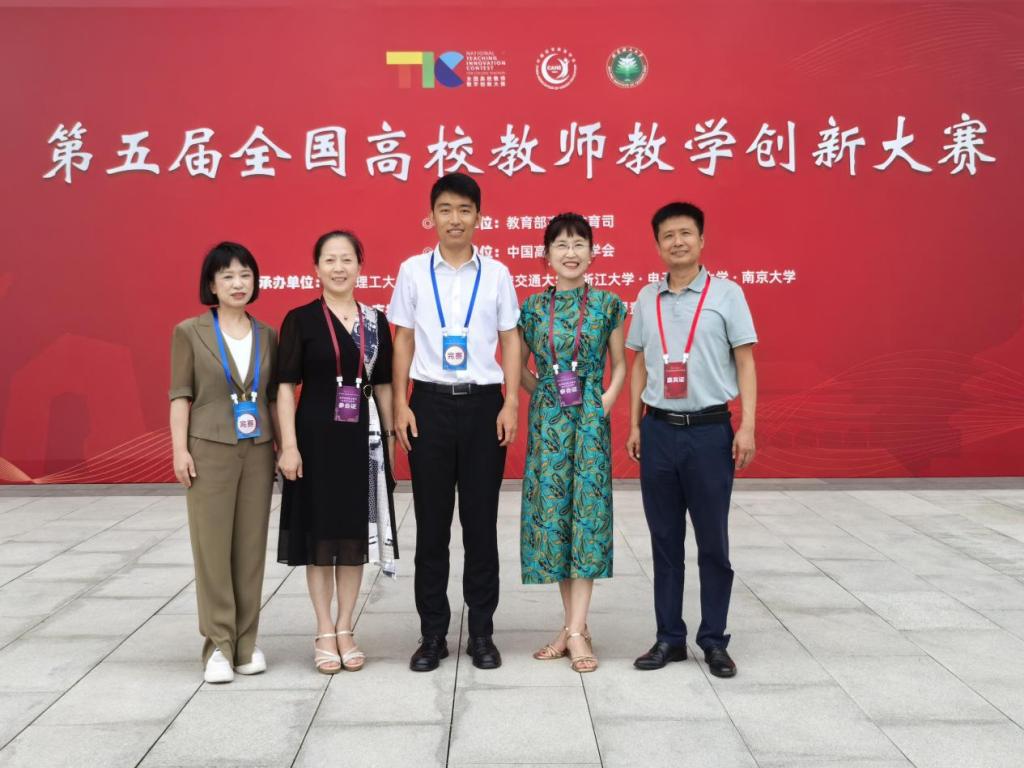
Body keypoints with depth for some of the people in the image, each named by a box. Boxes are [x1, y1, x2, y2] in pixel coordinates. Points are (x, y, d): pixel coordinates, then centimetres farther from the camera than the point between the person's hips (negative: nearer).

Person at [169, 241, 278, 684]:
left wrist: (282, 445, 6)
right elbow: (180, 394, -2)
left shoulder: (267, 335, 8)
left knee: (251, 546, 6)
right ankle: (218, 644, 9)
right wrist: (180, 449, -8)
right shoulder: (190, 332, 0)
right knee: (212, 545, 0)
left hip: (258, 451, 3)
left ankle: (246, 642, 16)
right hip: (210, 449, -3)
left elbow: (273, 396, 10)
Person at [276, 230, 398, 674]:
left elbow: (382, 385, 10)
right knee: (319, 535, 5)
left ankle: (345, 630, 22)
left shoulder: (375, 320, 6)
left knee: (355, 534, 9)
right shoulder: (300, 320, -3)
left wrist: (390, 437, 7)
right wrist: (289, 445, -12)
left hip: (362, 438, 3)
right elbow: (286, 387, -6)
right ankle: (324, 633, 18)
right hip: (316, 436, -3)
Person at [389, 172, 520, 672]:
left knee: (481, 522, 7)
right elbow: (404, 341, 6)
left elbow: (510, 341, 5)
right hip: (431, 403, 0)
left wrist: (511, 404, -3)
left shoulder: (496, 273, 4)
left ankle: (481, 631, 19)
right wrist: (400, 405, -1)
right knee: (431, 524, 6)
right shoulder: (413, 270, 4)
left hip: (483, 403, 0)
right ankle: (432, 633, 18)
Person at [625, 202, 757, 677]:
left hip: (709, 430, -3)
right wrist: (634, 425, 9)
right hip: (659, 430, 3)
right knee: (665, 540, 9)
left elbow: (745, 362, -2)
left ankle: (714, 641, 17)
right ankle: (669, 637, 20)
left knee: (712, 541, 5)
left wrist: (747, 426, -10)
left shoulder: (726, 293, -1)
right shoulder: (646, 298, 9)